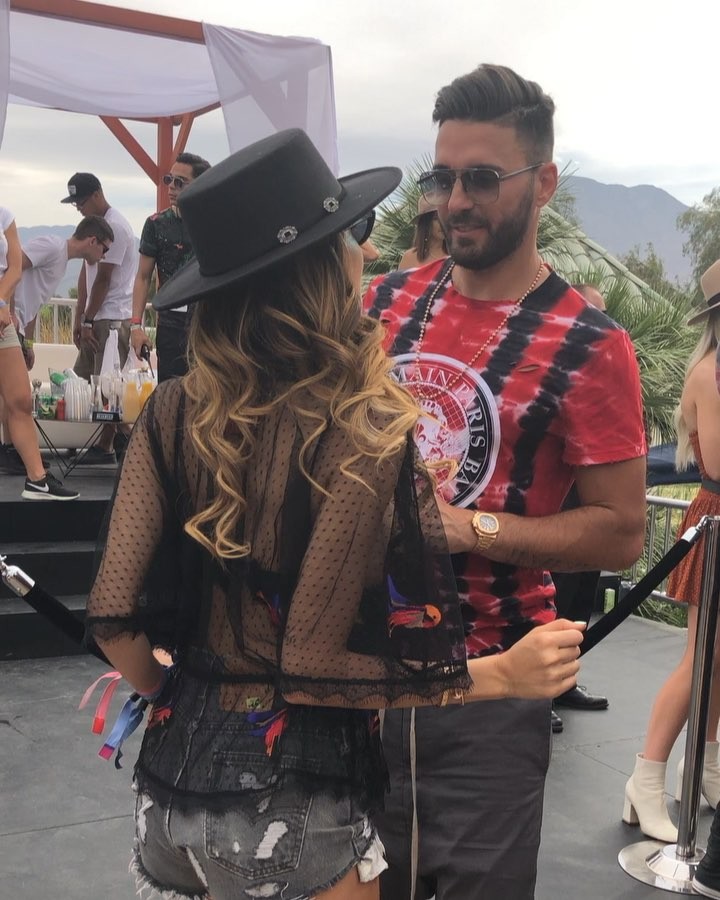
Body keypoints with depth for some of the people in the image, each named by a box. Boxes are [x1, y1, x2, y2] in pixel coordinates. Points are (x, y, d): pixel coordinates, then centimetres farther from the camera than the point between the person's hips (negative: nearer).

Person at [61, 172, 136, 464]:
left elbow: (103, 279, -16)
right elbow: (86, 273, 15)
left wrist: (88, 321, -13)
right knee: (85, 376, 11)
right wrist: (79, 318, 12)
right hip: (97, 316, 10)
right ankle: (117, 432, 17)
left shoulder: (115, 226, -14)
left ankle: (105, 446, 2)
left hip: (113, 317, -10)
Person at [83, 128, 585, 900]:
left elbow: (112, 615, -4)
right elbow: (308, 669, -18)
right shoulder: (363, 436, -21)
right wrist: (505, 675, -11)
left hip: (174, 770, 5)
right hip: (288, 797, -5)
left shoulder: (172, 413, -6)